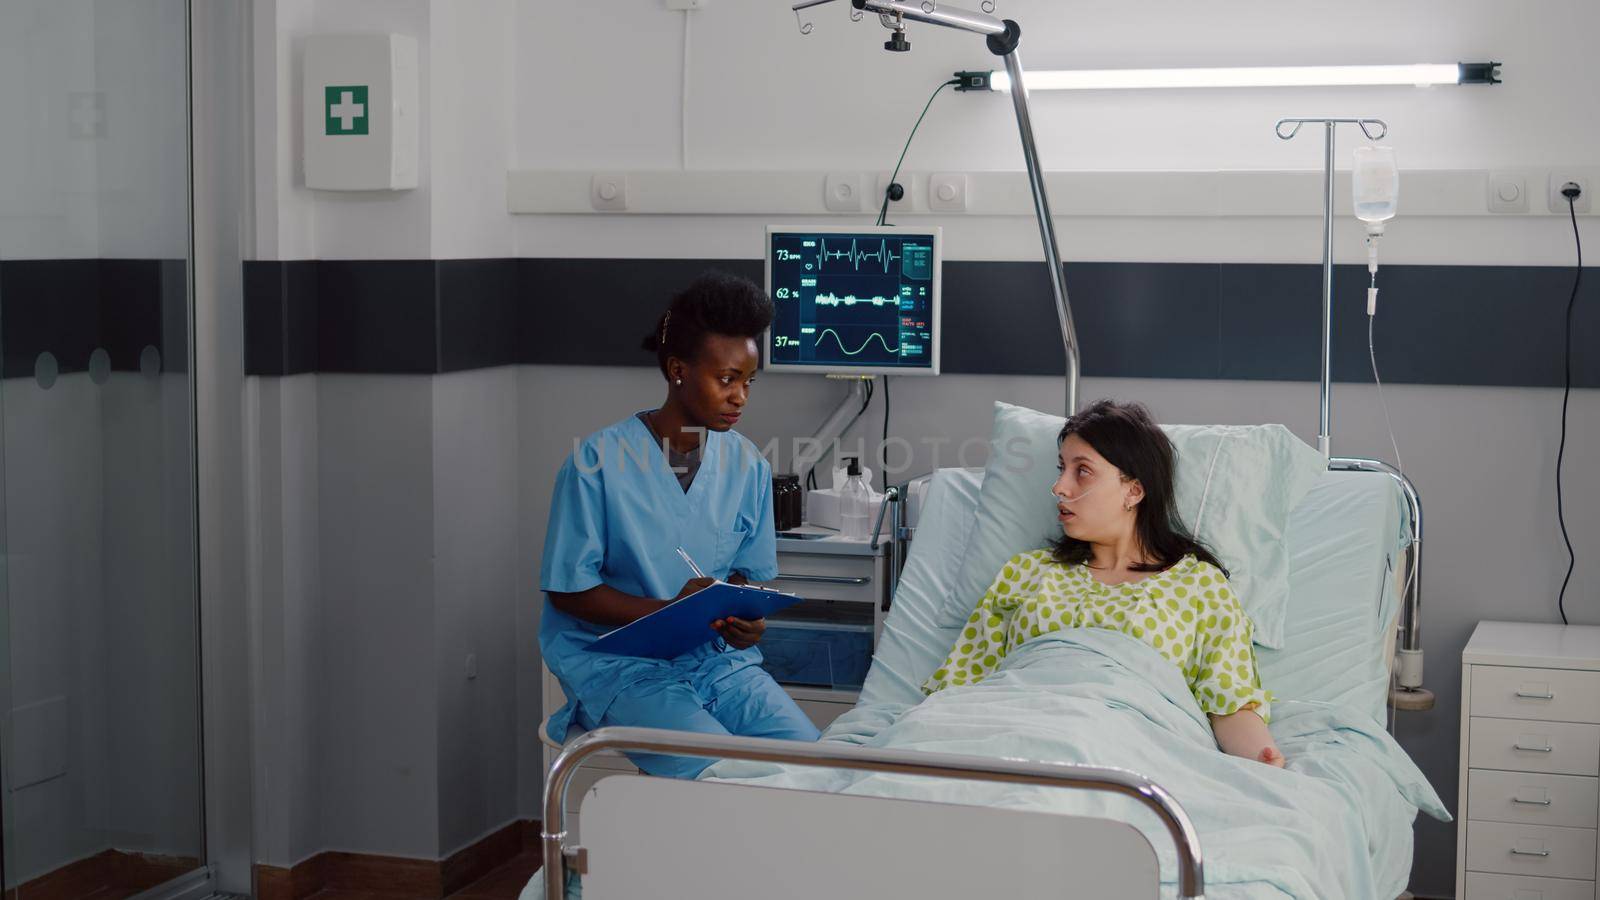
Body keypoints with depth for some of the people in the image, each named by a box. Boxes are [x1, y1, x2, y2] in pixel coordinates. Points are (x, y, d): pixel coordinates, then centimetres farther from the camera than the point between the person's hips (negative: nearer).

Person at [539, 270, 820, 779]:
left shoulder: (747, 466, 5)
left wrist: (745, 617, -12)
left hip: (719, 658, 5)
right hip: (617, 664, -5)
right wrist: (668, 611, -22)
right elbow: (567, 589, -8)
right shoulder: (599, 462, -10)